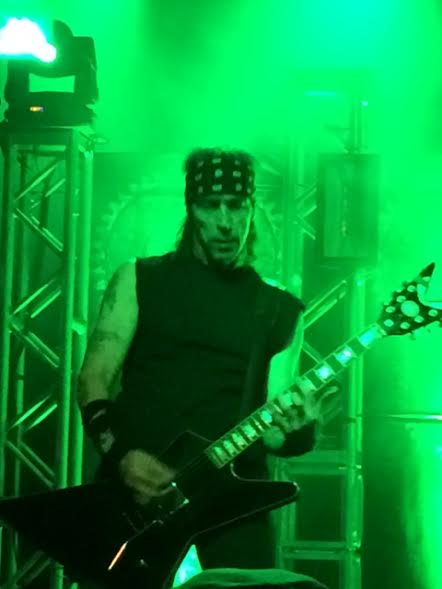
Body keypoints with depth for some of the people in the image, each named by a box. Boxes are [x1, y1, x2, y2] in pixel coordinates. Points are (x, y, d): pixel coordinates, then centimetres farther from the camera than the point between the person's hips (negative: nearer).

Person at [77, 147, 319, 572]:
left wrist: (294, 431, -17)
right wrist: (121, 453, -15)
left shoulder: (280, 311, 12)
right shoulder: (140, 280, 9)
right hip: (133, 483, -1)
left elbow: (270, 429, 6)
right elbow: (93, 377, 2)